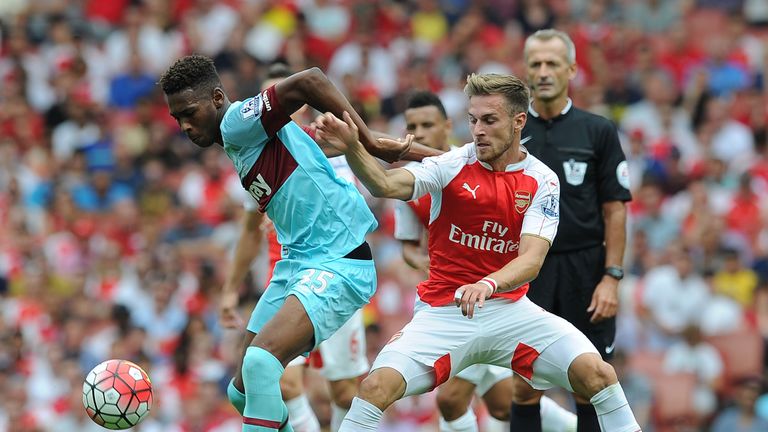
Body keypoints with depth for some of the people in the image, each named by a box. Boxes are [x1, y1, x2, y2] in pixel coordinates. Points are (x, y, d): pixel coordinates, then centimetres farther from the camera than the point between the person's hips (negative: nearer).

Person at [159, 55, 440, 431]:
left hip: (338, 265, -11)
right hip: (295, 263, 11)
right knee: (243, 392, 10)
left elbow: (310, 81, -27)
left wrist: (370, 144, -25)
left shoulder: (238, 122, -14)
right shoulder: (234, 142, 15)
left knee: (260, 362, -29)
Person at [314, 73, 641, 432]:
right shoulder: (452, 165, -5)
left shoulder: (542, 181, -3)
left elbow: (531, 260, -14)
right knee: (376, 386, -22)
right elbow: (386, 185, -22)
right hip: (442, 313, -1)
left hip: (510, 310, 1)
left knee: (596, 373, -18)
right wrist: (352, 148, -42)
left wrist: (487, 285, -35)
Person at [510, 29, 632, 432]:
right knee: (525, 387, 1)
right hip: (527, 269, 1)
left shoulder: (598, 131, 1)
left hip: (585, 268, -1)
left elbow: (615, 208, -1)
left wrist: (611, 277, -8)